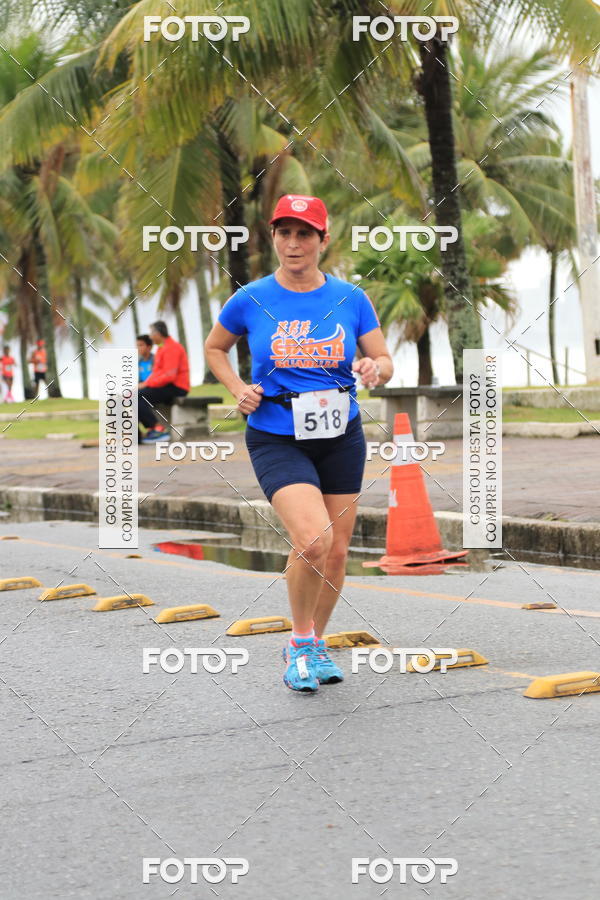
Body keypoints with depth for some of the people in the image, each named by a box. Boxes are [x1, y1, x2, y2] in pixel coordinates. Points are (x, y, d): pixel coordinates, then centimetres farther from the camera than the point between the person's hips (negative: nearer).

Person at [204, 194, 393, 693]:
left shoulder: (351, 299, -2)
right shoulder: (251, 301, -5)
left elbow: (385, 362, 5)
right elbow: (214, 348, 13)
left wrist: (375, 368, -18)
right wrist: (240, 391, -4)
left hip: (341, 437, 3)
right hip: (276, 440, -3)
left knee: (337, 552, 8)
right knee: (313, 538, -24)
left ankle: (316, 645, 33)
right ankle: (300, 641, 0)